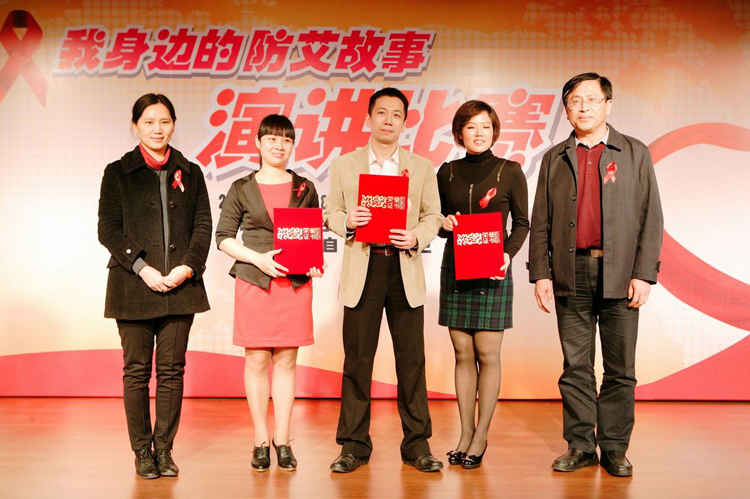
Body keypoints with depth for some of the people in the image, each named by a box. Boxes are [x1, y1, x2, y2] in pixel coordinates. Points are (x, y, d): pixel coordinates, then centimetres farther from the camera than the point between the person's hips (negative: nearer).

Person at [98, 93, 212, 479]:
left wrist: (188, 267, -9)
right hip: (133, 287, -1)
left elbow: (203, 226, 7)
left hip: (181, 287, 2)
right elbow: (108, 230, -1)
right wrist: (142, 268, -12)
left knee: (171, 370, 5)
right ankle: (142, 450, 16)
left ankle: (164, 449, 16)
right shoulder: (118, 173, 6)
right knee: (137, 371, 4)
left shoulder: (190, 173, 12)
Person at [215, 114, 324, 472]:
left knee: (286, 361, 5)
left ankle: (283, 440, 15)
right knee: (257, 361, 3)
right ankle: (261, 440, 15)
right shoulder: (241, 189, 5)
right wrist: (258, 258, -11)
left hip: (296, 282, 1)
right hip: (254, 282, -1)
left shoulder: (305, 189, 10)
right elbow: (223, 237, 3)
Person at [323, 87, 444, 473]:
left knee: (411, 359, 3)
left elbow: (432, 216, 9)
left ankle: (417, 444, 14)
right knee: (357, 359, 2)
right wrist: (348, 222, -12)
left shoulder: (422, 167, 11)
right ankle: (354, 444, 13)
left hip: (405, 269, 1)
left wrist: (416, 237, -11)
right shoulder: (344, 165, 10)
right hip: (362, 269, 0)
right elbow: (331, 213, 10)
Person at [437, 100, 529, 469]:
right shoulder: (447, 172, 8)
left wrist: (508, 254, -13)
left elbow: (521, 223, 3)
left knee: (487, 355, -1)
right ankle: (465, 432, 16)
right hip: (455, 269, 3)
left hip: (493, 272, -3)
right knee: (463, 355, 7)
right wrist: (444, 224, -7)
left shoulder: (509, 172, 0)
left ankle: (481, 436, 9)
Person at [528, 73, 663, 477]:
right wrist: (540, 274, 0)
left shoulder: (635, 153, 9)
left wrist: (644, 274, -6)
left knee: (620, 369, 4)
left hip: (619, 275, -1)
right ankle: (580, 446, 16)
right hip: (571, 276, 1)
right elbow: (540, 223, 9)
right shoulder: (555, 159, 13)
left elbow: (651, 218, 3)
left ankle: (614, 449, 15)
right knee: (575, 368, 6)